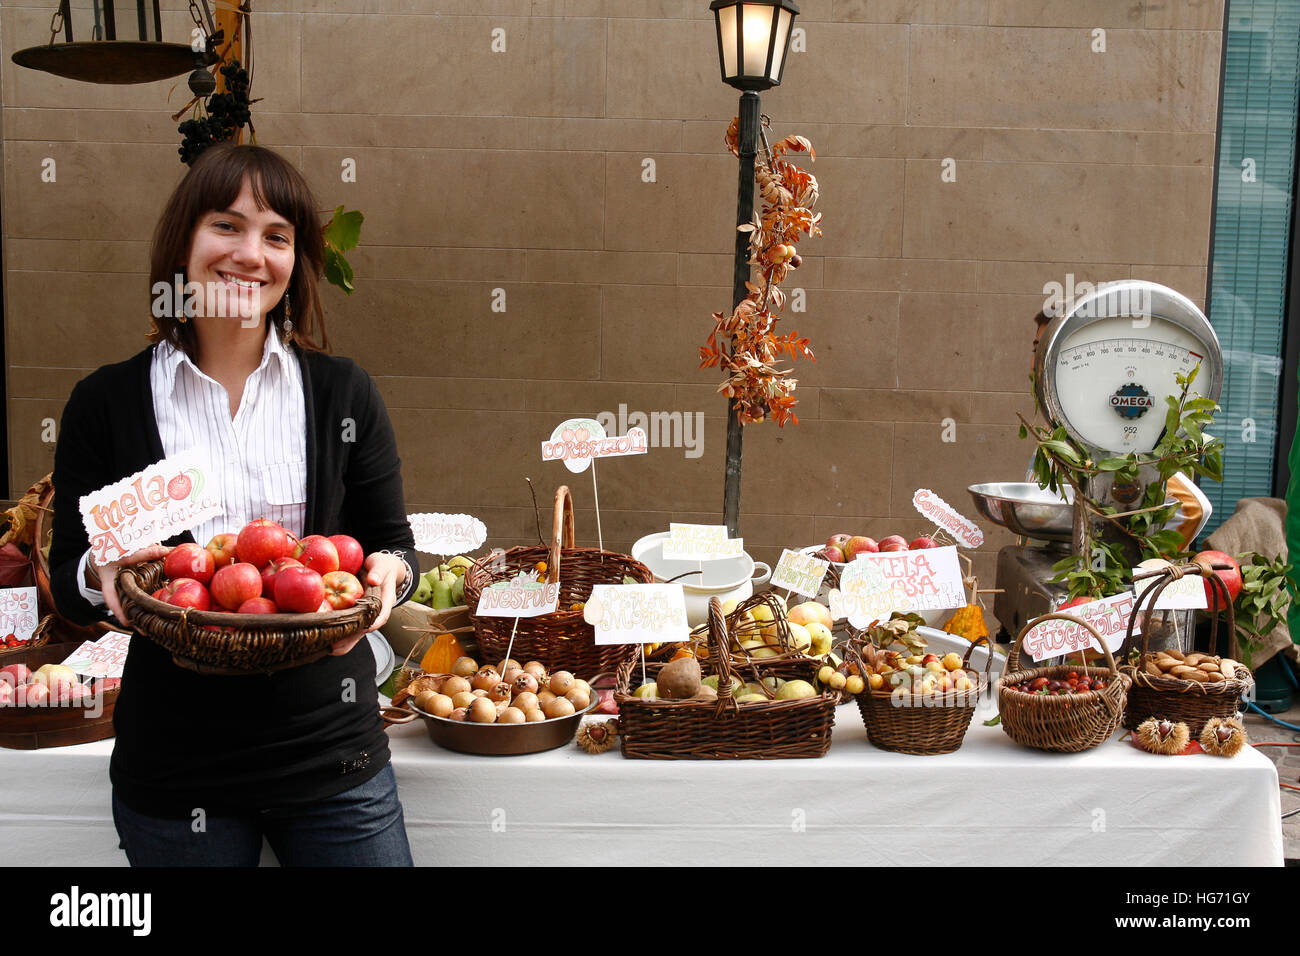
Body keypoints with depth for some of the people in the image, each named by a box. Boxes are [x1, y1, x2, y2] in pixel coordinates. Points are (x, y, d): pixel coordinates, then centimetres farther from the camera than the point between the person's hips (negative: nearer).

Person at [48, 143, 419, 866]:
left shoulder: (344, 392, 0)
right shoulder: (106, 403, -2)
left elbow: (394, 544, 4)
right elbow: (68, 583, 2)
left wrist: (390, 573, -18)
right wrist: (102, 572, -20)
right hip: (172, 772, 0)